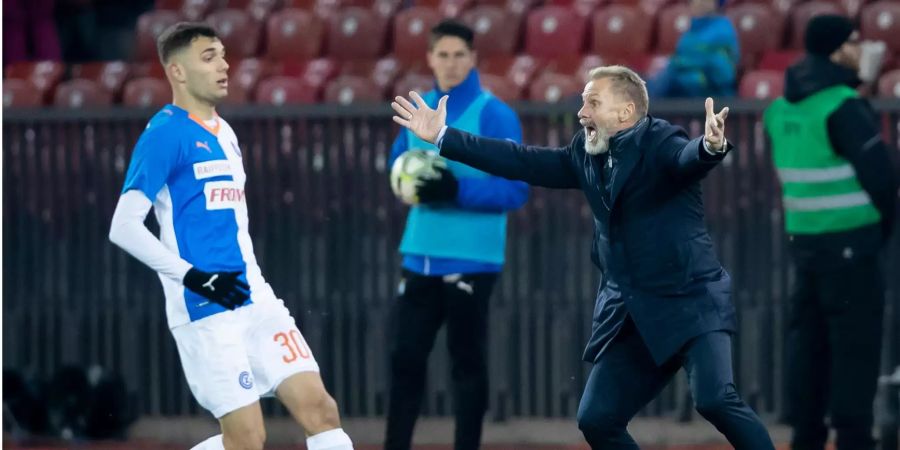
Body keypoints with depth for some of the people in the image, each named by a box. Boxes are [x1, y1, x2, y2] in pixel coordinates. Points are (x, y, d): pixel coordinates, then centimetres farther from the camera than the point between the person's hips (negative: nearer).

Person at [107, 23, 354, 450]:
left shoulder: (224, 134, 17)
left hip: (255, 300, 8)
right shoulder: (165, 134, -9)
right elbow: (124, 227, -15)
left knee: (321, 409, -2)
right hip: (206, 309, -8)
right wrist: (194, 277, -19)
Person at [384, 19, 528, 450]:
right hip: (420, 255, 5)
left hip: (470, 260, -5)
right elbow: (399, 159, 24)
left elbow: (515, 190, -11)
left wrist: (457, 189, -22)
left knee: (467, 362, 1)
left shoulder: (494, 115, -8)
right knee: (405, 357, 6)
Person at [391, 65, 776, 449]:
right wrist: (442, 137, 15)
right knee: (596, 419, 3)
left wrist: (711, 145, -56)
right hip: (631, 317, 8)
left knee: (716, 400, -25)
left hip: (690, 302, -7)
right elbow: (521, 162, 15)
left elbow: (689, 158, -31)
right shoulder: (587, 154, 10)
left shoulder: (660, 143, -10)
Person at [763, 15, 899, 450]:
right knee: (856, 340, -3)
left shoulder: (782, 108, 9)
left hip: (803, 235, 7)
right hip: (849, 241, -7)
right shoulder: (842, 107, -16)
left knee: (808, 336, 11)